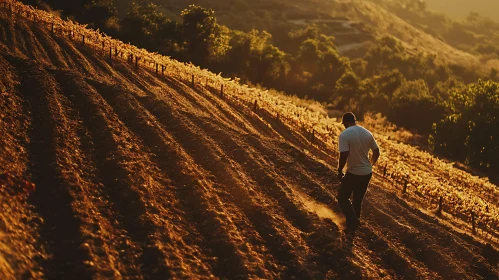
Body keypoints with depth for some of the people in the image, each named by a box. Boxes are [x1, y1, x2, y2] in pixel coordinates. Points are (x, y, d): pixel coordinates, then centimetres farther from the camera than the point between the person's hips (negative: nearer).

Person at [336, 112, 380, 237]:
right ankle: (353, 224, 32)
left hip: (353, 173, -6)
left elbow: (344, 155, -24)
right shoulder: (367, 133, 2)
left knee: (342, 198, 11)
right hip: (367, 173, 6)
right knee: (358, 199, 21)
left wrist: (339, 171, -10)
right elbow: (376, 152, 7)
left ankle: (353, 222, -7)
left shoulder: (344, 134, -16)